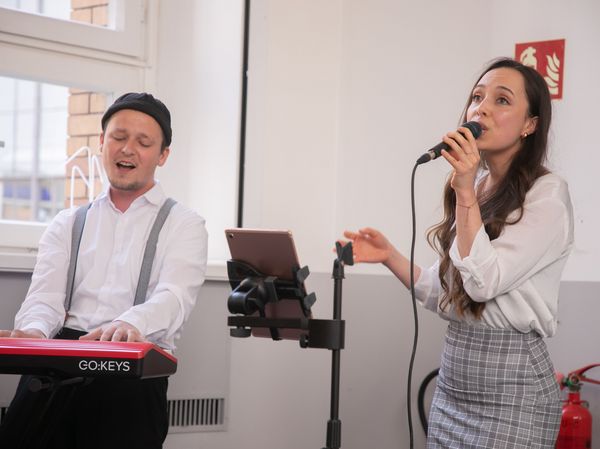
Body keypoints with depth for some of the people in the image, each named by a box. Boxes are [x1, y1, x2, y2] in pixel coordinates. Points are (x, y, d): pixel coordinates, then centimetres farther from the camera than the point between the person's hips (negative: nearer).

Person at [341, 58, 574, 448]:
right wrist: (390, 256, 2)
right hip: (453, 379, 7)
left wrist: (466, 192, -18)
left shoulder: (548, 194, -10)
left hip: (511, 388, -7)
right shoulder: (476, 187, 10)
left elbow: (484, 282, -19)